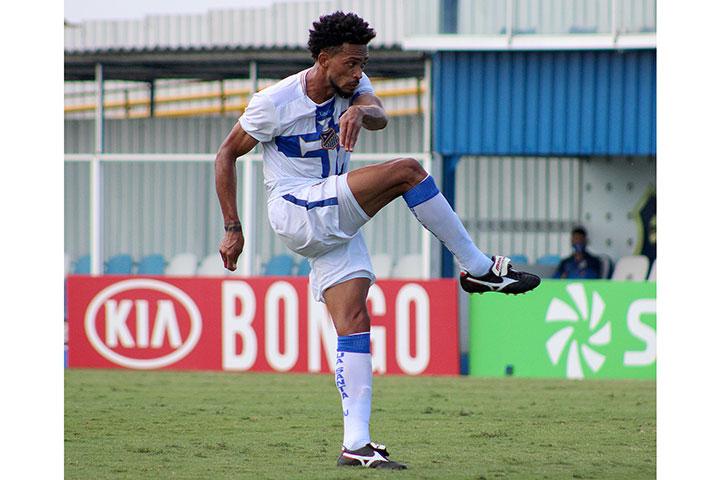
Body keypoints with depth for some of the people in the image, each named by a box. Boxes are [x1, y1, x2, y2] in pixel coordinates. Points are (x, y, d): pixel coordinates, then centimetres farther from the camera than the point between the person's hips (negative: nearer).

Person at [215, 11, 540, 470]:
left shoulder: (353, 87, 2)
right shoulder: (275, 102, -12)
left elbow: (380, 116, -20)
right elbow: (227, 155, -3)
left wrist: (360, 111, -45)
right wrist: (233, 228, -6)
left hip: (335, 222, 6)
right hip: (296, 211, -6)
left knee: (354, 321, -6)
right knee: (406, 170, -20)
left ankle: (356, 444, -10)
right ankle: (479, 269, -14)